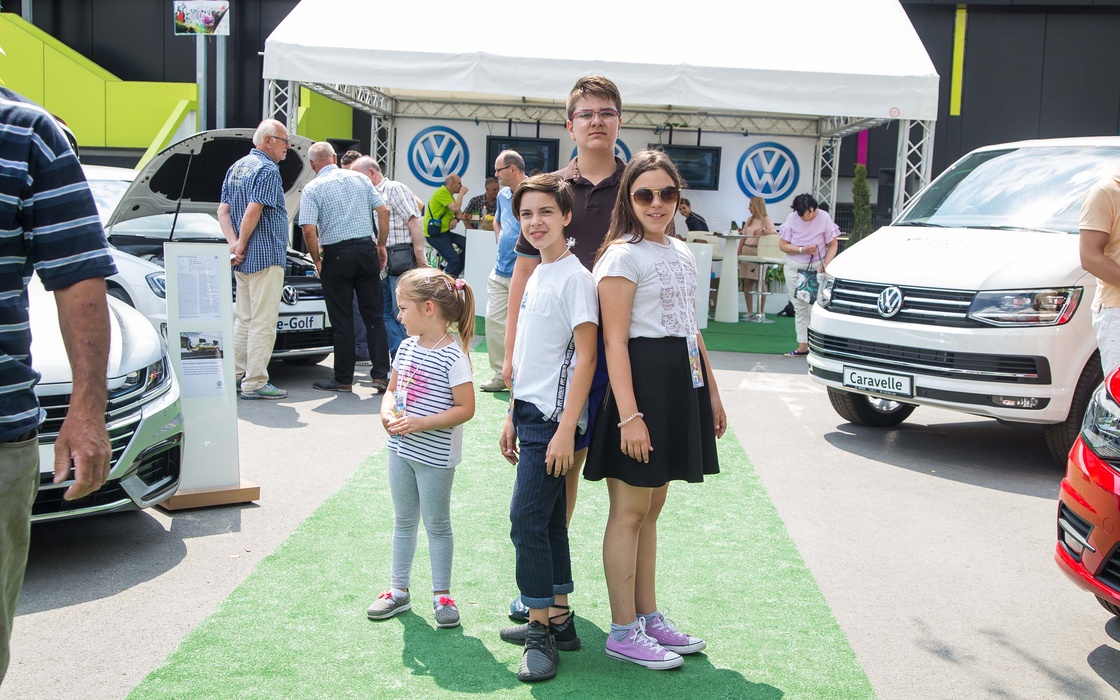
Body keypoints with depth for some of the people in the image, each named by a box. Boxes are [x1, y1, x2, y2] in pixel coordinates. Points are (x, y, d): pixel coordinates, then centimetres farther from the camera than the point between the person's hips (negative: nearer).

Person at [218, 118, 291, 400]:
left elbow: (223, 210, 11)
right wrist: (241, 245, -11)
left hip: (244, 260, 9)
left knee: (243, 319, 16)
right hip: (266, 256, -9)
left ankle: (234, 376, 20)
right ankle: (255, 383, -4)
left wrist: (233, 243, -1)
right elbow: (253, 211, -21)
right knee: (263, 322, -5)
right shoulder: (268, 170, -11)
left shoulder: (236, 168, 17)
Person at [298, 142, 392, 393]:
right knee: (374, 316, 8)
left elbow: (309, 230, -12)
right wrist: (381, 246, 13)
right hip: (366, 250, 3)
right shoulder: (359, 179, 8)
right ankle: (380, 374, 5)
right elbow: (383, 211, 5)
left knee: (342, 321, 3)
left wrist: (317, 260, 1)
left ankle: (343, 379, 9)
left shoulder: (312, 189, -3)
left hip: (336, 255, -3)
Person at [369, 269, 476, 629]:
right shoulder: (407, 348, 4)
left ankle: (442, 595, 21)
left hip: (435, 455, -7)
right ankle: (399, 590, 29)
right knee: (403, 521, 17)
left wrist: (420, 423, -25)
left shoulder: (452, 357, -19)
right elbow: (392, 389, 13)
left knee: (436, 524, 7)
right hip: (401, 450, 7)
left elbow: (465, 408, -21)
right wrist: (387, 412, -8)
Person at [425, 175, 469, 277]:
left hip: (445, 232, 10)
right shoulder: (441, 193, -14)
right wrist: (461, 194, -12)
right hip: (435, 234, -10)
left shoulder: (449, 194, 17)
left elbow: (459, 213, 16)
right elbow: (455, 208, -26)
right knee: (454, 260, -19)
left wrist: (456, 219, -7)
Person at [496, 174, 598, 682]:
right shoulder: (536, 275, 14)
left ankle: (541, 630, 3)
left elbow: (585, 357, -17)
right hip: (531, 413, 9)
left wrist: (565, 429, -21)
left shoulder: (574, 278, -12)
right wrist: (512, 416, 19)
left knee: (528, 519, -8)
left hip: (552, 419, -9)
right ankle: (558, 619, 24)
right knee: (547, 521, 13)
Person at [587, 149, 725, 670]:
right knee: (630, 511, 0)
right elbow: (615, 341, -16)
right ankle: (623, 632, 9)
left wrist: (711, 391, 20)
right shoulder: (623, 255, -10)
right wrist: (629, 414, -23)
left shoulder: (681, 253, 16)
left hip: (681, 382, 8)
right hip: (642, 380, -8)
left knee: (652, 506, 15)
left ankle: (649, 617, 25)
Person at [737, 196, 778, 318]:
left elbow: (774, 234, -11)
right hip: (746, 250, 6)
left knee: (760, 281, -5)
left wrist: (763, 230, -25)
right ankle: (749, 311, 5)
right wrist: (739, 251, 10)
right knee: (747, 282, 1)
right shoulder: (749, 219, 19)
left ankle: (762, 311, 1)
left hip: (759, 252, -6)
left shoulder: (766, 219, 0)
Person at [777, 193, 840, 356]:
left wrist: (826, 264, -19)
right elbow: (783, 245, -1)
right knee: (799, 308, 6)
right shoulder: (792, 218, -4)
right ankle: (803, 345, 10)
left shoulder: (824, 217, -9)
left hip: (817, 269, -3)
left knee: (816, 307, -10)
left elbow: (833, 244, -4)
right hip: (794, 268, 3)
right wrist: (802, 250, -16)